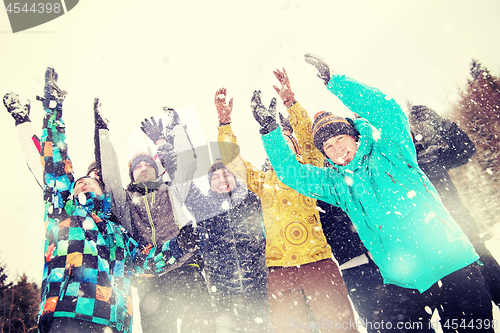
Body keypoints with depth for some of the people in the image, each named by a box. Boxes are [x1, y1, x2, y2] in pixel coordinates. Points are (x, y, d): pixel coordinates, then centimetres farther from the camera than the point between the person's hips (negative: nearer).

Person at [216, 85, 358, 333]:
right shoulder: (263, 181, 17)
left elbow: (308, 135, -2)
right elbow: (231, 159, 8)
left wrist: (289, 102, -9)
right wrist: (225, 121, 1)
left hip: (319, 263, -1)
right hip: (279, 269, 2)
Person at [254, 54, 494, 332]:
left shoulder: (390, 151, 2)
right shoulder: (337, 183, 8)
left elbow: (389, 111, -14)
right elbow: (291, 172, 3)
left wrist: (333, 80, -16)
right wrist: (270, 129, -5)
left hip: (455, 265, -1)